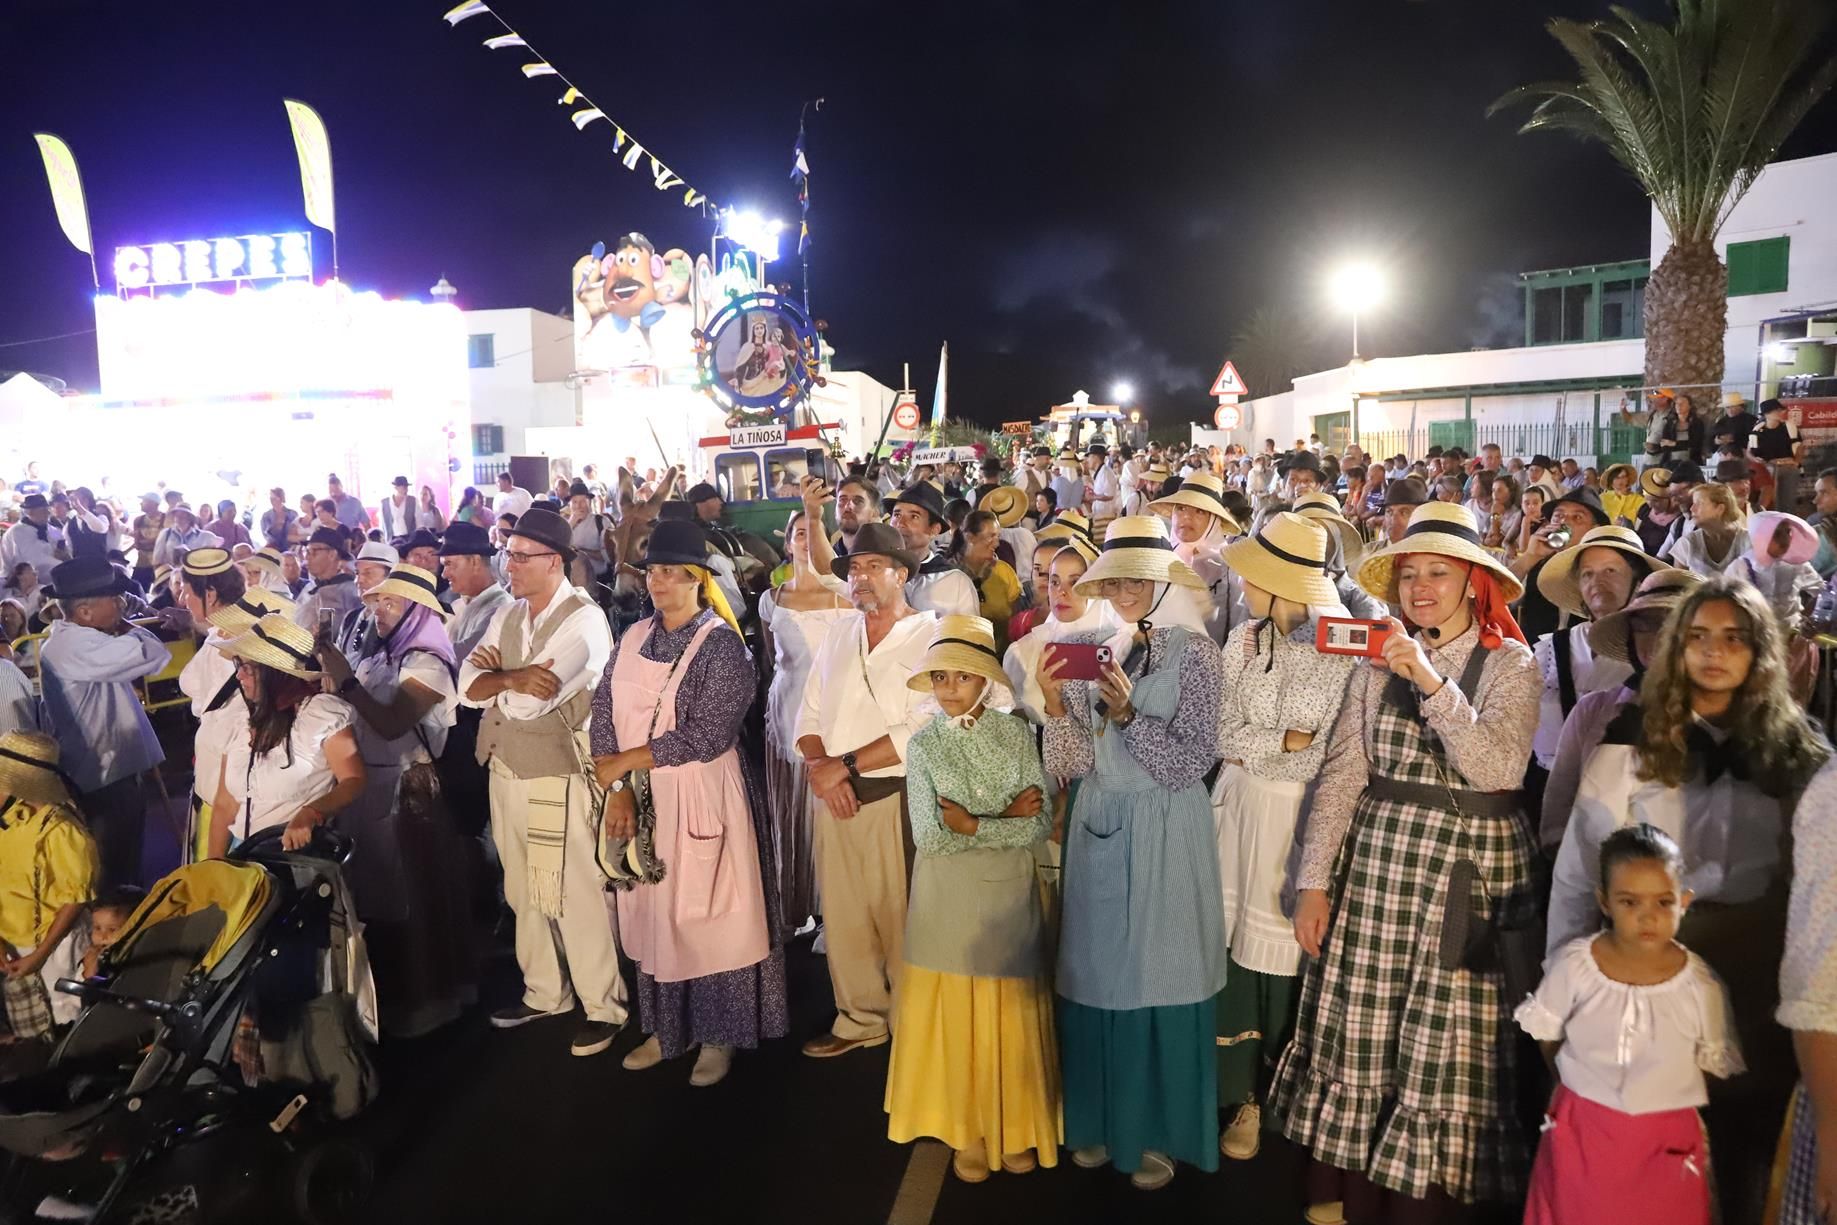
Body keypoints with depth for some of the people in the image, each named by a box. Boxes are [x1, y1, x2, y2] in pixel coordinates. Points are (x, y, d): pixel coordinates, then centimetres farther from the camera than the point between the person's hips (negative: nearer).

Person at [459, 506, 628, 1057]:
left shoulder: (584, 619, -15)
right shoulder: (507, 615, 9)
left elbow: (529, 702, -23)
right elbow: (468, 687, 0)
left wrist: (496, 669, -6)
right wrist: (513, 677, -18)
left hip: (558, 775, -8)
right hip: (505, 769, 8)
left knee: (576, 894, -1)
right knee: (523, 890, 18)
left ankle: (604, 1006, 14)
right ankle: (544, 992, 35)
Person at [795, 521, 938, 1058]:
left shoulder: (930, 636, -8)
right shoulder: (839, 634, 12)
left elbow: (923, 730, -17)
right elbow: (810, 714, 12)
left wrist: (845, 765, -14)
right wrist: (820, 767, -8)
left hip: (895, 798, -6)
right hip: (834, 796, 6)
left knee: (898, 916, 1)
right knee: (842, 912, 13)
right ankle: (859, 1019, 29)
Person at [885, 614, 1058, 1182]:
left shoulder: (1017, 734, -2)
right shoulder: (923, 744, -4)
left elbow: (1041, 824, -7)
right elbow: (929, 836, -13)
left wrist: (973, 825, -15)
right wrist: (1007, 819, -13)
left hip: (1009, 893, 1)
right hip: (948, 897, 0)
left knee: (1010, 1011, 9)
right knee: (955, 1012, 6)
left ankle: (1015, 1125, 26)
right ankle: (967, 1130, 22)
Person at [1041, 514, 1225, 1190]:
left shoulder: (1192, 649, -6)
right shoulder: (1093, 651, 8)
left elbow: (1193, 761, -11)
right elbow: (1071, 766, 3)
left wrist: (1128, 715, -22)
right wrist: (1054, 702, -12)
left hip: (1163, 831, -4)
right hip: (1098, 829, 4)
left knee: (1158, 975, 3)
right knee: (1097, 973, 10)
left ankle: (1161, 1133, 21)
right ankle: (1100, 1121, 26)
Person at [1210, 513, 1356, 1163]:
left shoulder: (1332, 646, -11)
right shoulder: (1243, 639, 7)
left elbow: (1307, 756, -12)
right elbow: (1225, 735, 3)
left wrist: (1251, 743, -6)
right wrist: (1282, 740, -9)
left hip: (1288, 805, -5)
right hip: (1237, 795, 5)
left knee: (1278, 938, 1)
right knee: (1232, 933, 6)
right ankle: (1241, 1095, 22)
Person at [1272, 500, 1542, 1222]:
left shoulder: (1510, 664, -2)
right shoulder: (1379, 662, 5)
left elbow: (1498, 768, -17)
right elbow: (1341, 772, 1)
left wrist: (1432, 681, -25)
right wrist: (1314, 883, -2)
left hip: (1470, 866, -2)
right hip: (1378, 858, 3)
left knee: (1443, 1050, 3)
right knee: (1359, 1036, 8)